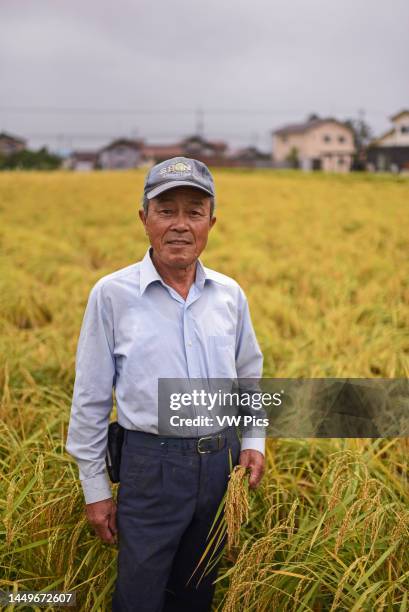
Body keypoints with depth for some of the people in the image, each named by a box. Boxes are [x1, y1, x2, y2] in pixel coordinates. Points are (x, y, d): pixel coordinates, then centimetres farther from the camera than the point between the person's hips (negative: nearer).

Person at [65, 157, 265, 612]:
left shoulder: (230, 294, 1)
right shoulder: (112, 294, -10)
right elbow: (91, 399, -4)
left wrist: (253, 439, 3)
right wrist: (95, 488, -3)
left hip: (223, 461, 4)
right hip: (152, 465, -3)